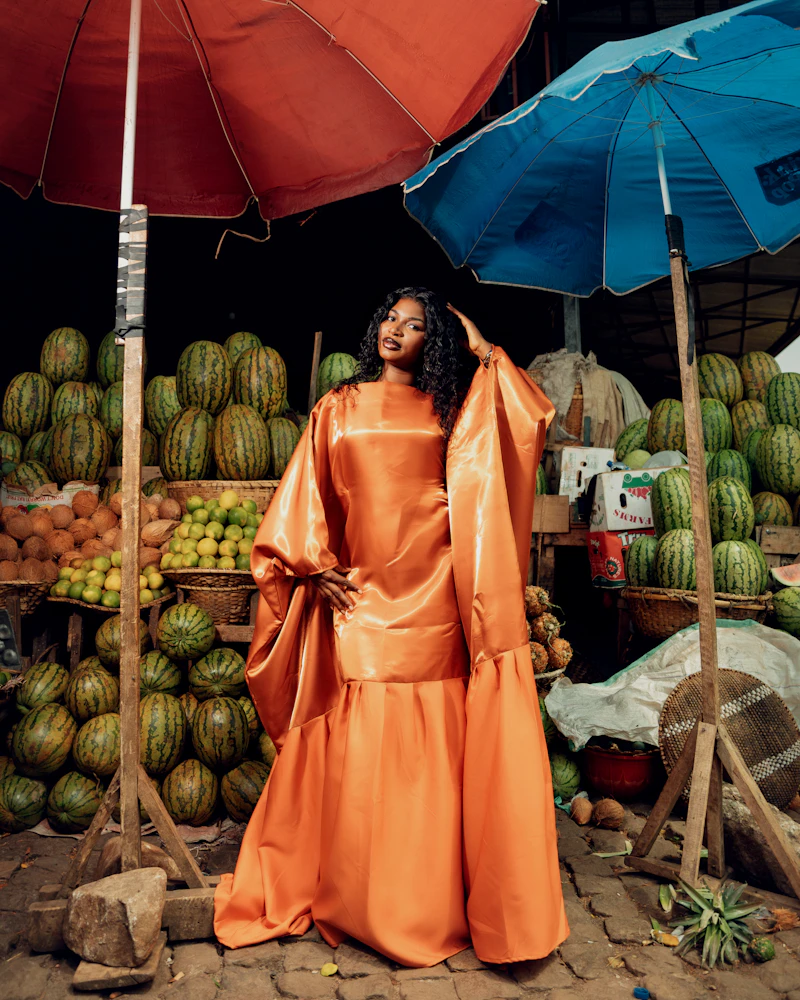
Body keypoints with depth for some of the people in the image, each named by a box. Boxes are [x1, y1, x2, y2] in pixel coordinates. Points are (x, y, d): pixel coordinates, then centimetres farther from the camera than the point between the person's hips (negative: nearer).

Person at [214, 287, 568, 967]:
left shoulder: (450, 411, 13)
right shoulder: (337, 409, 14)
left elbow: (532, 417, 3)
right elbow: (306, 493, 9)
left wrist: (483, 350, 8)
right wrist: (315, 566, -2)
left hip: (431, 597, 0)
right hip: (357, 593, 1)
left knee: (429, 746, 2)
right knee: (356, 747, 2)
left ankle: (429, 898, 18)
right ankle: (357, 900, 19)